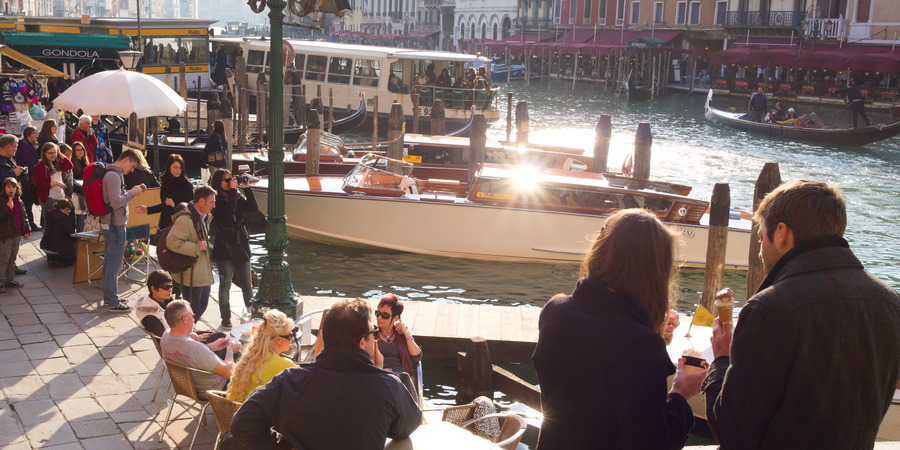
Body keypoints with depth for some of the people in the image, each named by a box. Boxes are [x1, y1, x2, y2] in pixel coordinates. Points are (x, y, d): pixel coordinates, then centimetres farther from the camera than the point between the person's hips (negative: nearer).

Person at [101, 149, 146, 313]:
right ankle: (114, 302, 1)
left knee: (109, 262, 17)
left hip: (109, 224, 11)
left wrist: (133, 191, 4)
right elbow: (116, 202, -26)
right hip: (115, 226, -11)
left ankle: (108, 296, 27)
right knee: (114, 264, -5)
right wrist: (132, 193, -14)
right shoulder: (114, 175, -19)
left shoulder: (112, 173, 13)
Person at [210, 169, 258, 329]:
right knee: (225, 284, 5)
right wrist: (232, 190, -20)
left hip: (241, 246, 5)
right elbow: (228, 211, -25)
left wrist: (246, 188, -9)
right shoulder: (217, 199, -9)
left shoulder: (238, 197, 8)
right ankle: (226, 320, 15)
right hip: (224, 248, -4)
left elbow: (253, 208, -4)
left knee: (247, 285, 9)